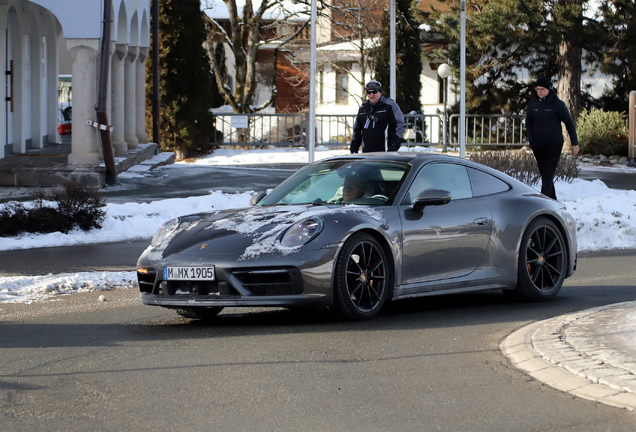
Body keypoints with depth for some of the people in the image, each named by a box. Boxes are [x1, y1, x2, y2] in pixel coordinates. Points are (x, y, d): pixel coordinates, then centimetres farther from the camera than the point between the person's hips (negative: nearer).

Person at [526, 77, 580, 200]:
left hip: (554, 145, -4)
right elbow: (529, 124, 14)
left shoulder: (558, 104, -7)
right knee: (545, 176, 10)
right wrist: (531, 141, 1)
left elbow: (570, 123, 1)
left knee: (548, 176, -12)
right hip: (538, 146, 4)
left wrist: (575, 143, 1)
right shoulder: (533, 104, 4)